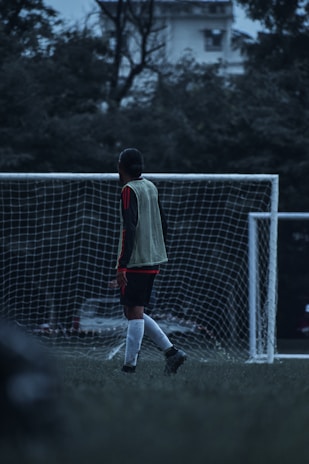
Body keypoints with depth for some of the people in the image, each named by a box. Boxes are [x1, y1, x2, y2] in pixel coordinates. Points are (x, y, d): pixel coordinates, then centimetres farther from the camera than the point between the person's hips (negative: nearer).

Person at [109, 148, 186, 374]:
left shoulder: (130, 190, -11)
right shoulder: (151, 187, 14)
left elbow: (129, 229, -19)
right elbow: (163, 225, 19)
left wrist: (122, 266, -20)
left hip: (136, 262, -8)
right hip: (153, 261, 8)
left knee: (135, 313, -8)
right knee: (135, 313, 14)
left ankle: (130, 365, -9)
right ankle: (171, 351, 6)